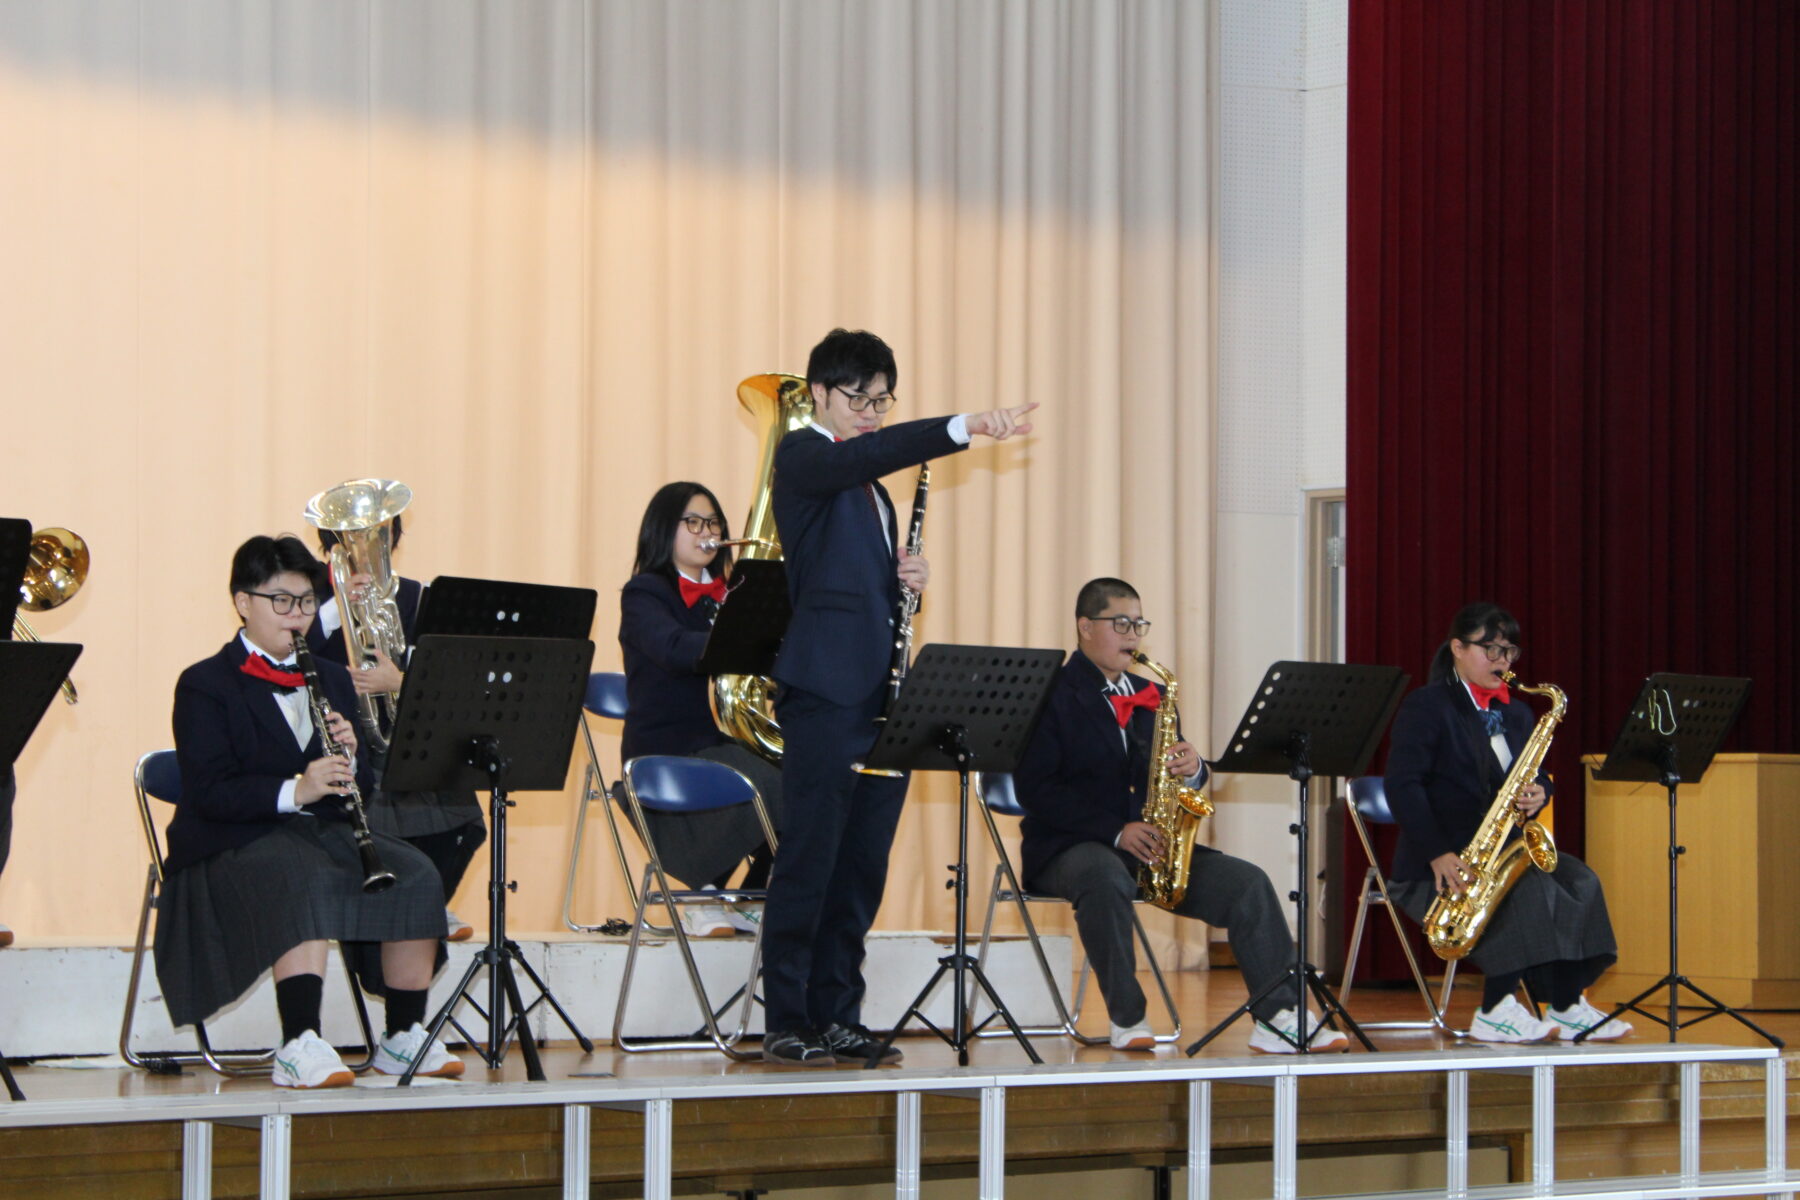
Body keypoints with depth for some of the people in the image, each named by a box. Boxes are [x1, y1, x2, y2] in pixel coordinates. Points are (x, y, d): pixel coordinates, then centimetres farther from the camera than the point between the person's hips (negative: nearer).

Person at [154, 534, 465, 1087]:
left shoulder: (332, 679, 20)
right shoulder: (205, 686, -1)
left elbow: (363, 786, 16)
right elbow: (208, 793, -14)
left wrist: (350, 760, -8)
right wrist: (293, 791, -27)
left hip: (326, 832, 6)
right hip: (238, 841, -6)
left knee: (415, 877, -20)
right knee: (310, 882, -38)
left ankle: (405, 1037, -12)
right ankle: (299, 1049, -45)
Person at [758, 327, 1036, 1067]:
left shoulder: (872, 485, 22)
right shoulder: (803, 457, -2)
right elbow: (872, 453, -23)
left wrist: (908, 581, 4)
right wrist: (963, 428, -32)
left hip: (880, 690, 8)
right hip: (825, 690, -8)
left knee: (863, 865, 7)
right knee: (809, 859, -7)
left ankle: (838, 1017, 12)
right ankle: (786, 1025, -4)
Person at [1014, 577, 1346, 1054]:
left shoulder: (1149, 695, 18)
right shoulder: (1053, 695, -4)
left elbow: (1175, 776, 18)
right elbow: (1034, 787, -14)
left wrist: (1191, 769, -8)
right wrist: (1116, 831, -21)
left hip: (1151, 844, 6)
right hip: (1069, 847, -6)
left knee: (1246, 882, -14)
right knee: (1105, 876, -41)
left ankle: (1279, 1017, -18)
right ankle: (1126, 1018, -27)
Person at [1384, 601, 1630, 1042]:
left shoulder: (1516, 714, 18)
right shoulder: (1426, 707, -5)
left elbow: (1536, 777, 20)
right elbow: (1403, 786, -15)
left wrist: (1538, 793, -8)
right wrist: (1439, 854, -26)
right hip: (1434, 866, -7)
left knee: (1579, 881, -19)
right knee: (1531, 888, -32)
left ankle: (1567, 1006, -22)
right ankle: (1495, 1012, -30)